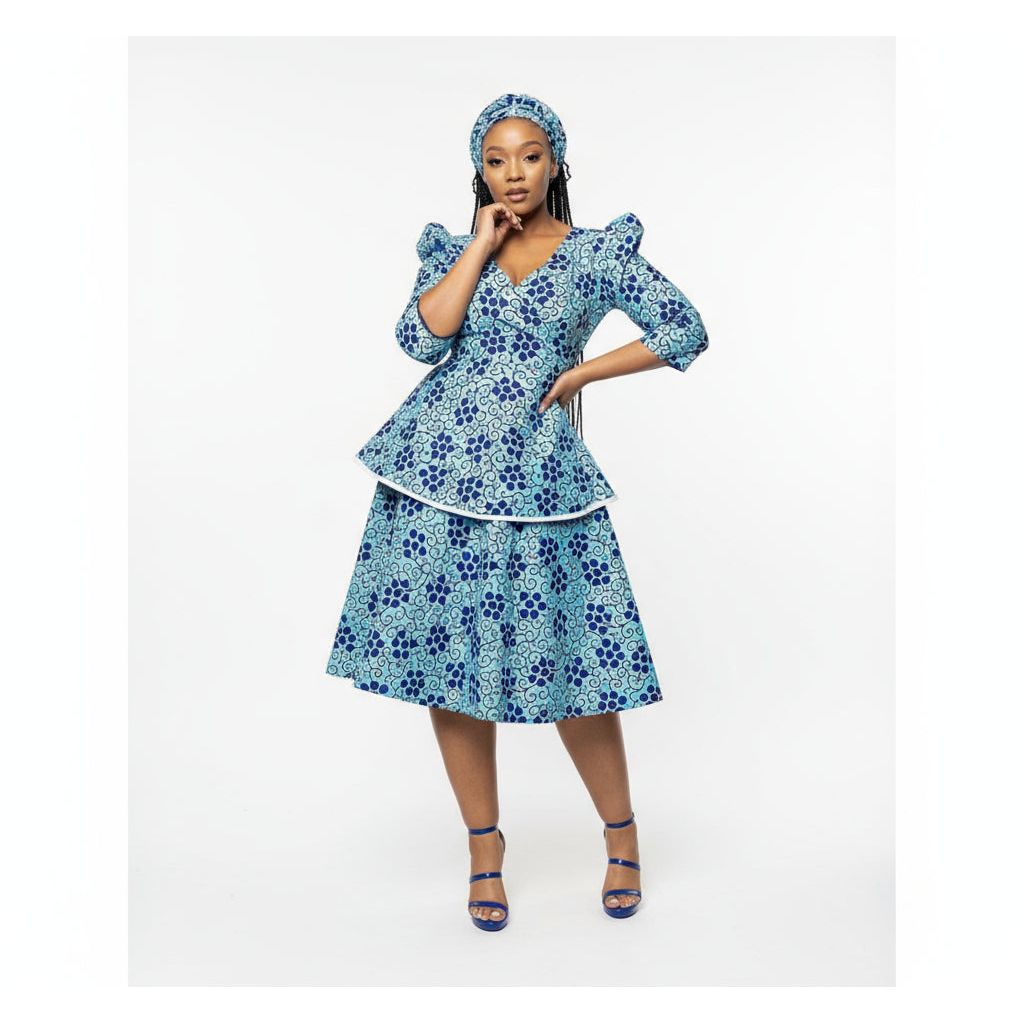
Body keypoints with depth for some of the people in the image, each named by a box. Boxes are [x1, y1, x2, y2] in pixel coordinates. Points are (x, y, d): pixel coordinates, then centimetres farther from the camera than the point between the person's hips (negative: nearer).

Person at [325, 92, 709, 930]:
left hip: (537, 476, -2)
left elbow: (686, 331, 0)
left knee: (570, 663, -1)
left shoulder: (596, 251, 7)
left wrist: (578, 374, -2)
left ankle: (623, 836, 22)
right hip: (440, 469, 3)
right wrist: (481, 243, -3)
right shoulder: (454, 247, 13)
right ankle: (484, 844, 22)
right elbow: (421, 337, -5)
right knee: (450, 654, 4)